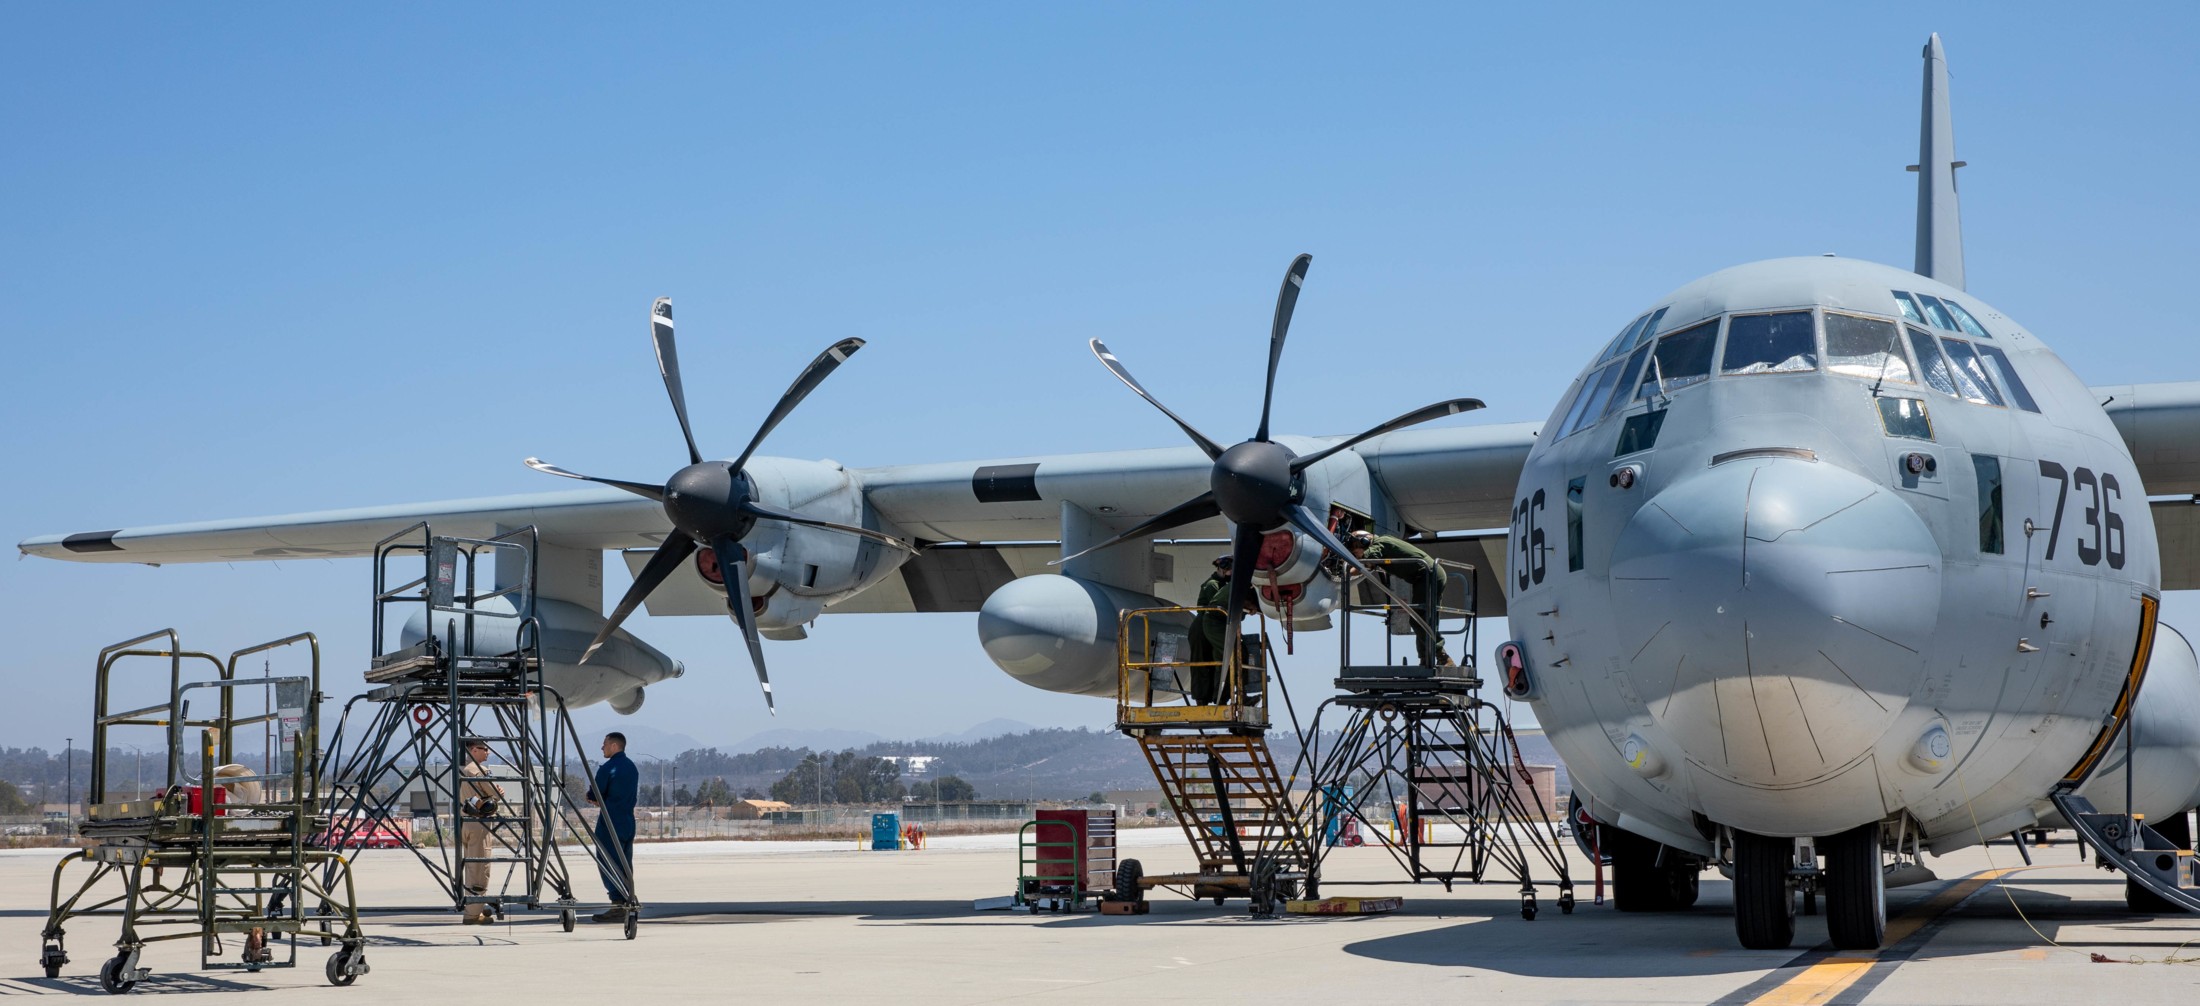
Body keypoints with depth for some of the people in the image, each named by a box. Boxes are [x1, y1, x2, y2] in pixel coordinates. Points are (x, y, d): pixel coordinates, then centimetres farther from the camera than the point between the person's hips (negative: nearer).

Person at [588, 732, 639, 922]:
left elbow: (592, 796, -11)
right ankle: (628, 902, 11)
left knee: (608, 864, -5)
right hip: (628, 822, 8)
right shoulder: (632, 767, 14)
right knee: (625, 865, 11)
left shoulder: (607, 768, -12)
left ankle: (618, 906, -10)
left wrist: (595, 799, 13)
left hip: (610, 823, -8)